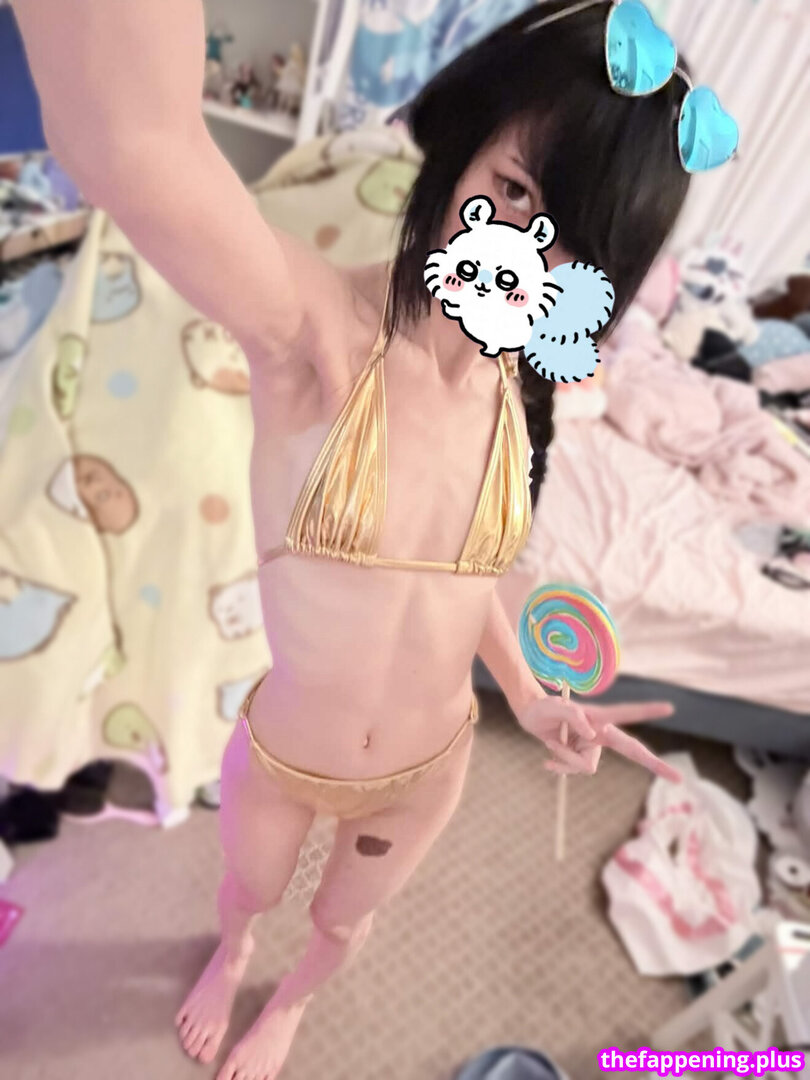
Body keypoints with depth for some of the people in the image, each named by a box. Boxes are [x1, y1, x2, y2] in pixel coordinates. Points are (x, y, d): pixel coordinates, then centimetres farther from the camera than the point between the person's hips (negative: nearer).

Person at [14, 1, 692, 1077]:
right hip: (279, 757, -2)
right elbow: (131, 141, -50)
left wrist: (531, 696, -7)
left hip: (429, 767, 3)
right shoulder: (317, 332, -28)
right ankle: (230, 959, 77)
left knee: (342, 923, 34)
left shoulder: (527, 393, -13)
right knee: (249, 892, 35)